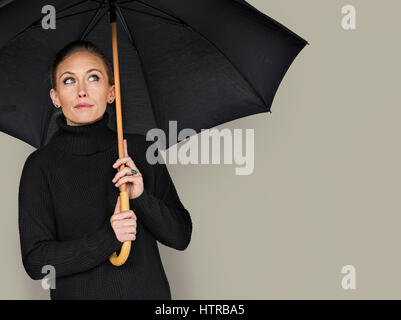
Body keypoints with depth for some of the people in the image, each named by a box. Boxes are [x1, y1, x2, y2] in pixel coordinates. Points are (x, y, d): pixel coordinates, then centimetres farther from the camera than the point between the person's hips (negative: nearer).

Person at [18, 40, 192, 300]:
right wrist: (105, 239, -23)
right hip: (78, 293, -1)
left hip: (148, 290, 2)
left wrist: (142, 197, -20)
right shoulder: (41, 165, -10)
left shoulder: (140, 149, -5)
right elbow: (35, 261, -12)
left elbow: (181, 237, -4)